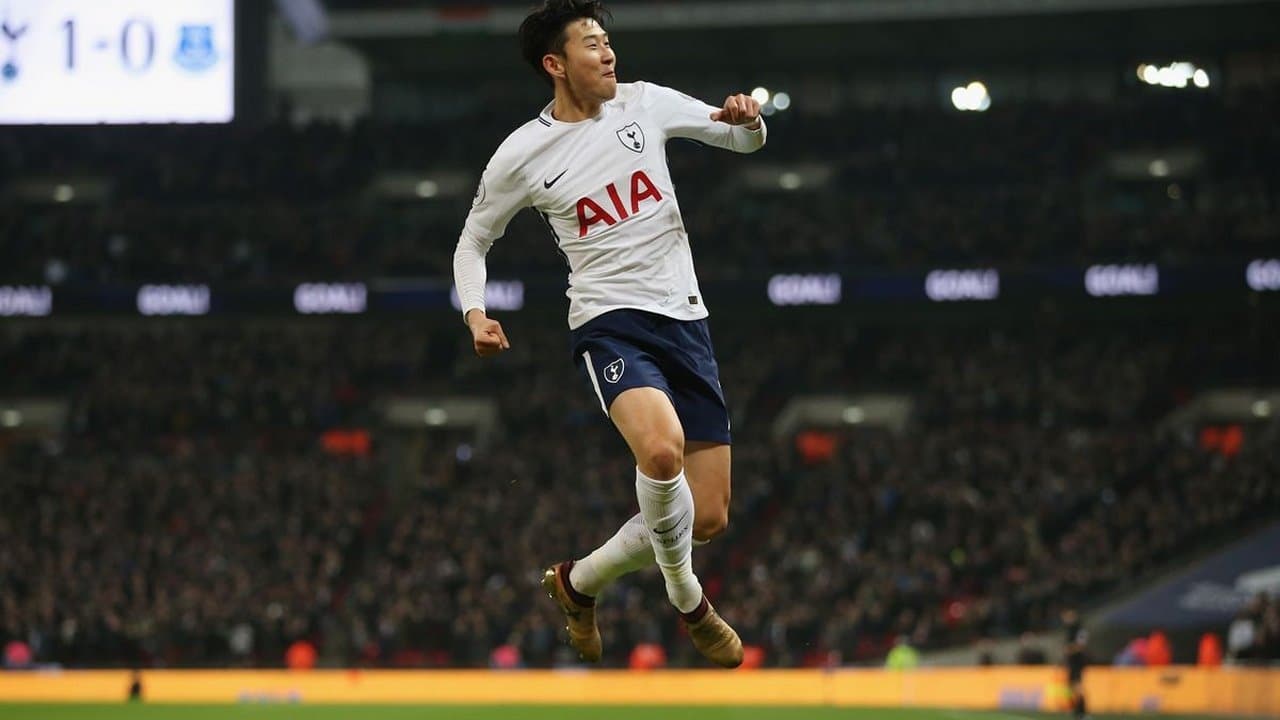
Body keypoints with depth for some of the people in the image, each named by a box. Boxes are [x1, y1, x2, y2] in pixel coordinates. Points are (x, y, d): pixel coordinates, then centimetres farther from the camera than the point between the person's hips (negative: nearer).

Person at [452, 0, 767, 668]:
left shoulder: (646, 103, 4)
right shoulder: (520, 155, -3)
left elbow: (747, 140, 15)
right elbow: (473, 242, 11)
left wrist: (749, 120, -9)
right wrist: (475, 314, -7)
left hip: (686, 319, 4)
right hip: (610, 323, -4)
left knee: (707, 518, 2)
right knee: (662, 448, -35)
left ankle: (580, 582, 27)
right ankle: (689, 603, -11)